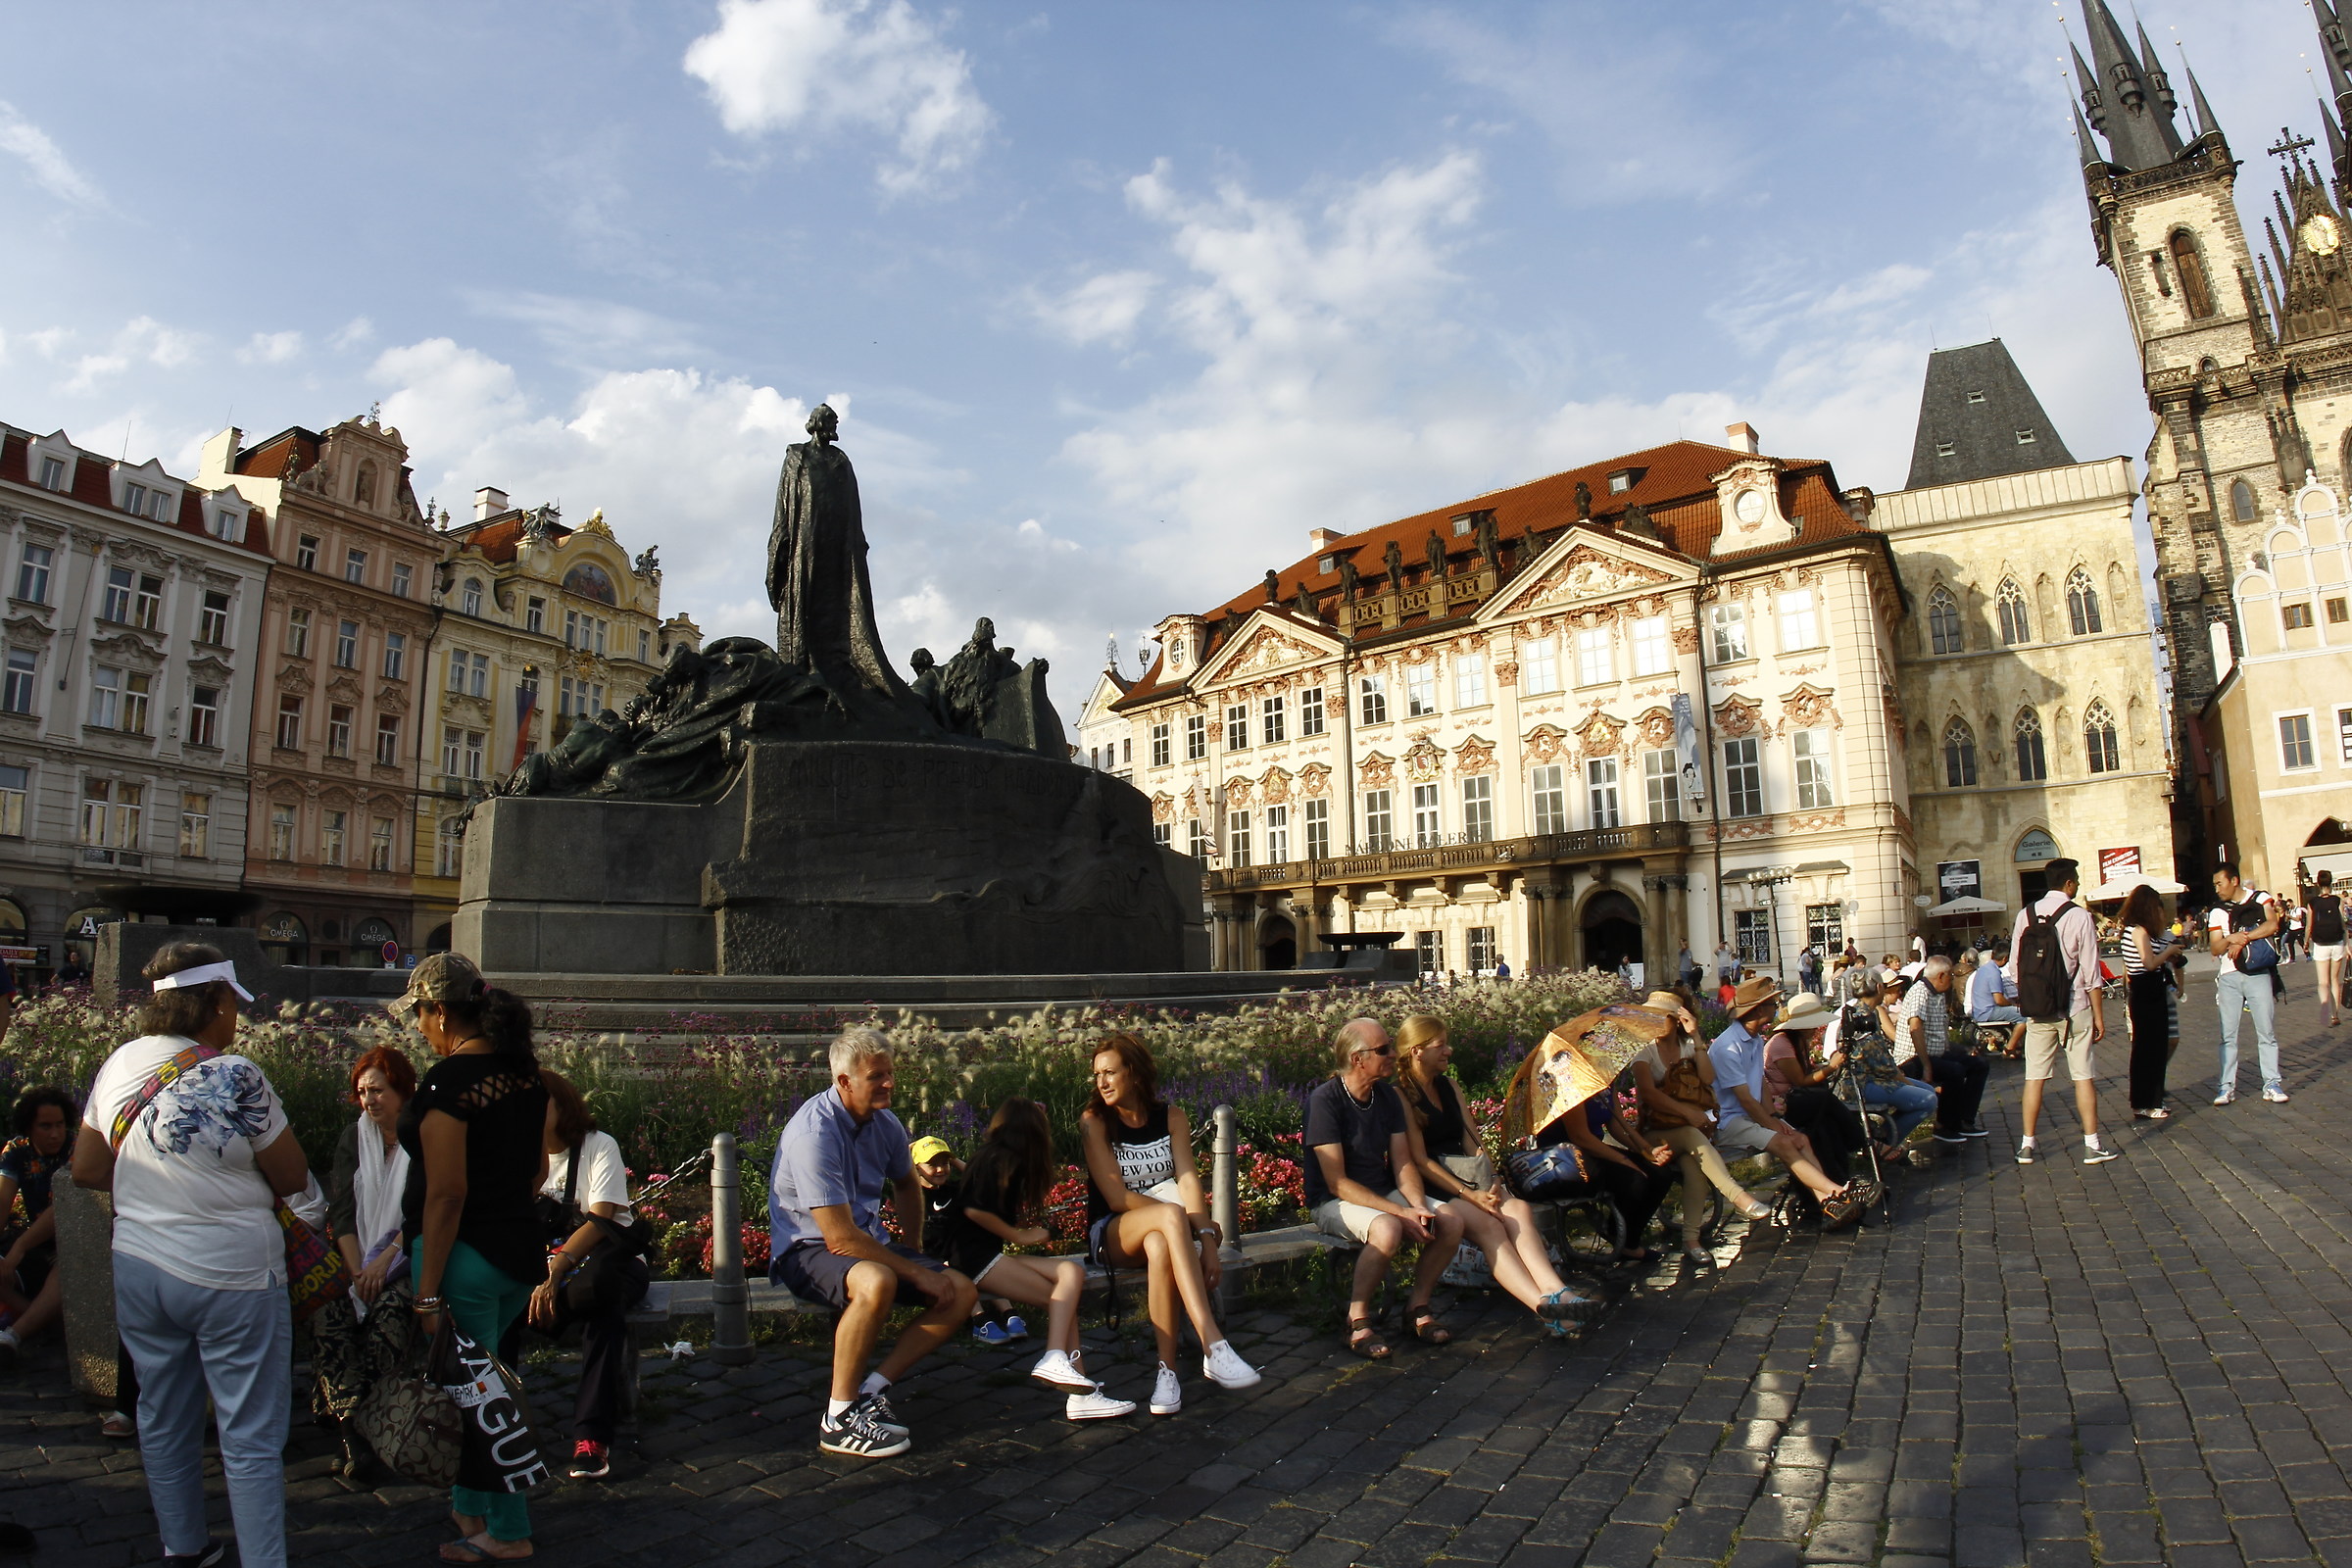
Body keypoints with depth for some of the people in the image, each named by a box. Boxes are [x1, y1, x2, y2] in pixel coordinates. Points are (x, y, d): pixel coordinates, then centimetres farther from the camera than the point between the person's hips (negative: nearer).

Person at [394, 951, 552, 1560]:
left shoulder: (449, 1080, -19)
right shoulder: (524, 1069, 5)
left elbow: (446, 1193, -20)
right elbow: (539, 1167, 13)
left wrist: (428, 1293, -16)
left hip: (465, 1255, -8)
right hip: (521, 1252, 8)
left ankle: (507, 1531, 18)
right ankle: (470, 1504, 38)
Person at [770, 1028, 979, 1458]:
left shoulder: (884, 1123, 0)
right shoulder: (814, 1133, -25)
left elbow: (906, 1185, 22)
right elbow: (840, 1238, -27)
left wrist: (914, 1253, 17)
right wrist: (916, 1273, -22)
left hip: (870, 1243, 8)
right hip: (807, 1250, -8)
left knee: (962, 1293, -7)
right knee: (876, 1282, -39)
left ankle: (872, 1388, -7)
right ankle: (839, 1419, -23)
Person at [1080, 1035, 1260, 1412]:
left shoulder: (1172, 1118, 3)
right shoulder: (1094, 1121, -5)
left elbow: (1189, 1182, -9)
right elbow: (1117, 1198, -13)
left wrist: (1206, 1240, -26)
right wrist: (1186, 1216, -19)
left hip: (1164, 1231, 2)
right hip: (1112, 1234, -2)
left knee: (1160, 1246, -39)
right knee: (1171, 1215, -37)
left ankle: (1168, 1369, -34)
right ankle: (1214, 1346, -47)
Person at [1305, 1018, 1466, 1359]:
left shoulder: (1388, 1095, 3)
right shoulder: (1325, 1100, -18)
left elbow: (1403, 1164, 3)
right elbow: (1337, 1183, -21)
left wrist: (1419, 1206, -17)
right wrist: (1399, 1211, -26)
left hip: (1384, 1194, 7)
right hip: (1334, 1203, -7)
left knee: (1451, 1220, -16)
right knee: (1387, 1229, -36)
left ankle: (1418, 1305, 5)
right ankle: (1358, 1318, -14)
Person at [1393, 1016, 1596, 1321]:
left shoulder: (1449, 1086, 18)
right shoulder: (1400, 1095, -6)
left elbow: (1472, 1141, 11)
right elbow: (1420, 1160, -13)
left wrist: (1489, 1182, -8)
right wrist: (1470, 1195, -20)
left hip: (1464, 1178, 6)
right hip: (1430, 1189, -6)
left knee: (1518, 1209, -23)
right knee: (1486, 1223, -31)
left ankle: (1554, 1291, -42)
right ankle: (1543, 1304, -44)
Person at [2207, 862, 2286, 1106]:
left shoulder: (2261, 898, 4)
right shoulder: (2217, 911, 11)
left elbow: (2272, 925, -14)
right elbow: (2215, 949, 5)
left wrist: (2243, 939, -13)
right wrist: (2230, 938, -14)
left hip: (2259, 974, -2)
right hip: (2229, 978, 2)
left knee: (2266, 1031, -1)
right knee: (2228, 1034, 0)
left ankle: (2272, 1084, 7)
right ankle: (2228, 1086, 2)